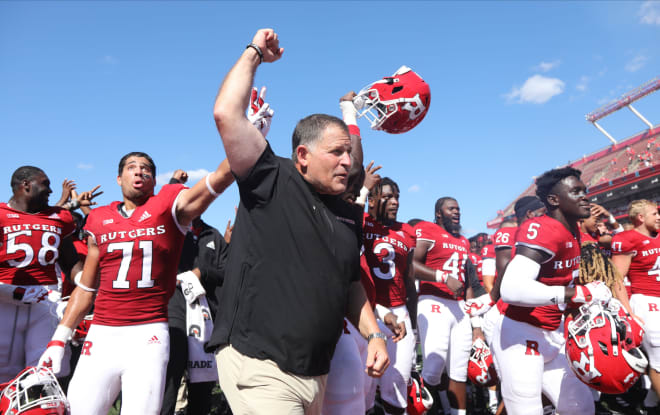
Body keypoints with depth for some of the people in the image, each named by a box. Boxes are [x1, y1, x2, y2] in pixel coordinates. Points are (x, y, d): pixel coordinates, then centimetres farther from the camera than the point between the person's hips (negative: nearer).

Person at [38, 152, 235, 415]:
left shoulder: (169, 206, 2)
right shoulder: (100, 220, 12)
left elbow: (221, 177, -13)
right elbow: (86, 288, 18)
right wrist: (58, 341, 16)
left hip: (148, 335, -3)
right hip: (101, 334, 3)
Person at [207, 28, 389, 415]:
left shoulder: (349, 215, 9)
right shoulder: (271, 183, -8)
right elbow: (227, 115, -18)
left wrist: (374, 334, 8)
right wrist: (253, 54, -6)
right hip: (258, 366, -6)